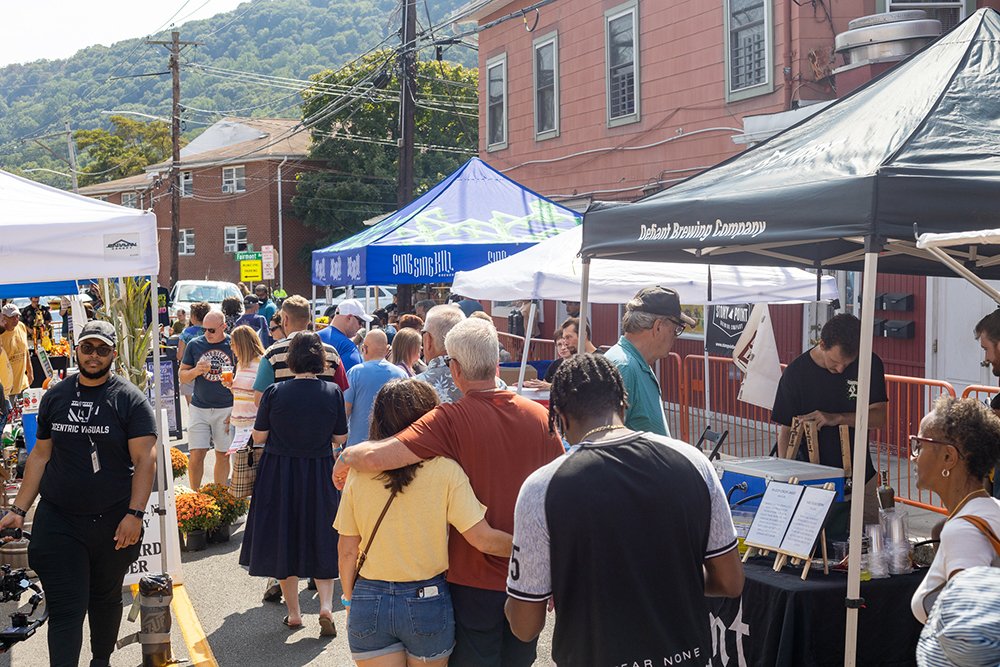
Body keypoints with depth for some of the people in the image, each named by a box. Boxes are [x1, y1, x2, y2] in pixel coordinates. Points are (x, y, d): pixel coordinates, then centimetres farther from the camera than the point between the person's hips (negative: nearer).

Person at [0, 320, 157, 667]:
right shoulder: (55, 396, 7)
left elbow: (145, 459, -10)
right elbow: (40, 455, 12)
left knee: (106, 599, 15)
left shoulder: (130, 399, -5)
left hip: (112, 521, -2)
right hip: (57, 521, 2)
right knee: (65, 608, -2)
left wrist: (135, 514, -19)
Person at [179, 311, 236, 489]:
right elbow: (182, 376, 8)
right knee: (196, 455, -4)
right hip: (200, 408, 1)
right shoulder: (194, 344, 3)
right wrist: (197, 370, -13)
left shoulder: (233, 345, -1)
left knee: (223, 454, 5)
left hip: (226, 409, -1)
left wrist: (236, 411, -6)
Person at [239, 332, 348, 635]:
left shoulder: (274, 393, -12)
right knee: (321, 539, 13)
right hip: (320, 474, 1)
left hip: (278, 474, -1)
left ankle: (293, 613, 19)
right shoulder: (333, 392, -7)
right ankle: (326, 605, -4)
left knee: (283, 539, 12)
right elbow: (340, 438, 0)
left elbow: (259, 437, -5)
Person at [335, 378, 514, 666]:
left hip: (368, 601, 1)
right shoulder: (445, 471, -13)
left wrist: (350, 599, 14)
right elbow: (483, 538, -15)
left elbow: (347, 549, 1)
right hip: (427, 601, -1)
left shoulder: (359, 473, -5)